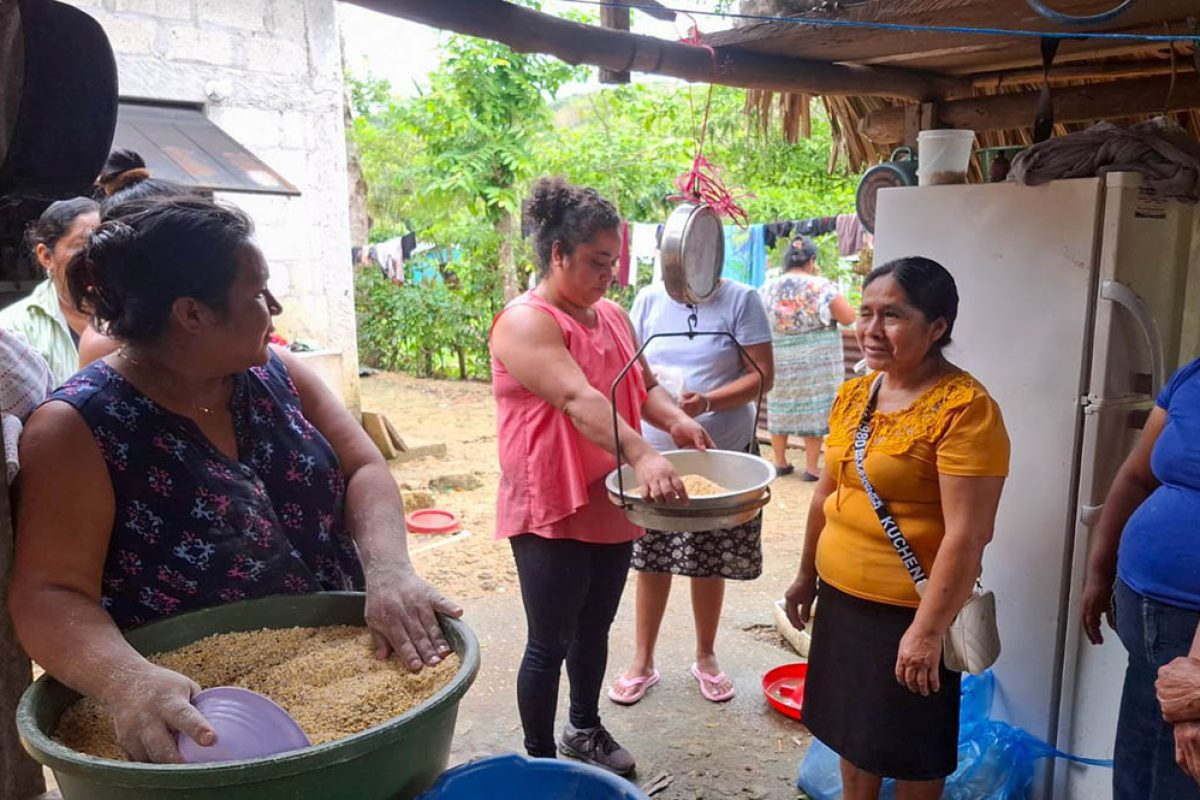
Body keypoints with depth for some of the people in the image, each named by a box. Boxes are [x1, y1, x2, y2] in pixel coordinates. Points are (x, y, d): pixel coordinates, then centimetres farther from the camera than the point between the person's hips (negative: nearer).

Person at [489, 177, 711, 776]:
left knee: (594, 629, 21)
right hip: (551, 510, -7)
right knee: (551, 642, 5)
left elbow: (643, 385, 14)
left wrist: (675, 419, -8)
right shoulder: (526, 322, -17)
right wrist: (642, 456, -43)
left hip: (610, 504, 8)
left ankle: (585, 729, 42)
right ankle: (540, 759, 25)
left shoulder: (612, 316, 10)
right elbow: (577, 398, -31)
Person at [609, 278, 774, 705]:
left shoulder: (740, 300, -6)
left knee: (709, 562, 10)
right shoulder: (648, 299, 2)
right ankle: (642, 661, 27)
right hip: (653, 454, 2)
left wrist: (707, 402, -23)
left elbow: (762, 376, -8)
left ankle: (705, 658, 33)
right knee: (651, 559, 9)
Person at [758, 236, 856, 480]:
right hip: (815, 360, -4)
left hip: (779, 360, 4)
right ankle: (811, 467, 9)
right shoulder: (821, 286, -12)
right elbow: (848, 318, -9)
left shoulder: (768, 287, 1)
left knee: (780, 407, 14)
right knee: (814, 408, 4)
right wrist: (831, 293, 4)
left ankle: (780, 462, 23)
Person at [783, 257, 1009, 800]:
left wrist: (928, 630, -21)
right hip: (840, 598, 7)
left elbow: (966, 536, -22)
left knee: (909, 752, 14)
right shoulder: (853, 395, 3)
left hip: (909, 612, -6)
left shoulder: (964, 408, -20)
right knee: (851, 730, 21)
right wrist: (807, 573, 17)